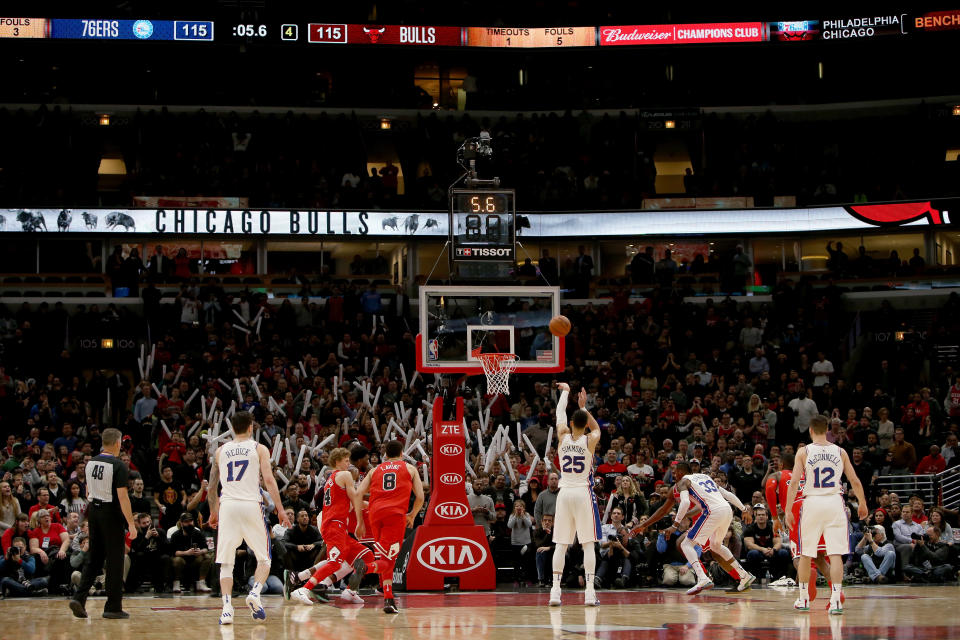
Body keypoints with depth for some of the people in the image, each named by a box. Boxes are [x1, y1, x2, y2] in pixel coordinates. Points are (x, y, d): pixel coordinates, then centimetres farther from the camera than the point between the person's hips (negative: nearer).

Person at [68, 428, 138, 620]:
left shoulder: (91, 463, 7)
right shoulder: (117, 466, -14)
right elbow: (122, 496, -19)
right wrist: (131, 523, -18)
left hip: (93, 510, 6)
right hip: (111, 513, -6)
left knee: (94, 559, 13)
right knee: (114, 561, 2)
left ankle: (79, 598, -2)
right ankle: (113, 607, 5)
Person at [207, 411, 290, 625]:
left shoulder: (221, 451, 13)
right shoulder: (259, 449, 6)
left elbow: (212, 486, 17)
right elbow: (269, 479, -6)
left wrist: (213, 512, 30)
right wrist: (280, 509, -6)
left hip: (227, 506, 2)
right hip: (251, 504, -2)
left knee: (226, 563, 5)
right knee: (264, 559, 11)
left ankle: (227, 607, -9)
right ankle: (255, 593, -13)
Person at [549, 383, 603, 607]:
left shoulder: (563, 437, 1)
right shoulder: (590, 440, -4)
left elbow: (560, 414, 20)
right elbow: (596, 428, 21)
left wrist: (565, 391, 34)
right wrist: (584, 407, 22)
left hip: (564, 493, 2)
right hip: (584, 493, -2)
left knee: (561, 544, 5)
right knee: (588, 544, 0)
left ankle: (555, 591, -1)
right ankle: (590, 592, -6)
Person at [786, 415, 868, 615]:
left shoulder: (804, 452, -1)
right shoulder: (840, 452, 6)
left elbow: (794, 482, -8)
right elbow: (855, 481, 8)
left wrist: (788, 510, -4)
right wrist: (862, 504, 22)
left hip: (812, 502, -1)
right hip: (835, 502, 1)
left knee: (806, 554, 12)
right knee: (835, 554, -1)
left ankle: (803, 599, 21)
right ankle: (836, 600, -12)